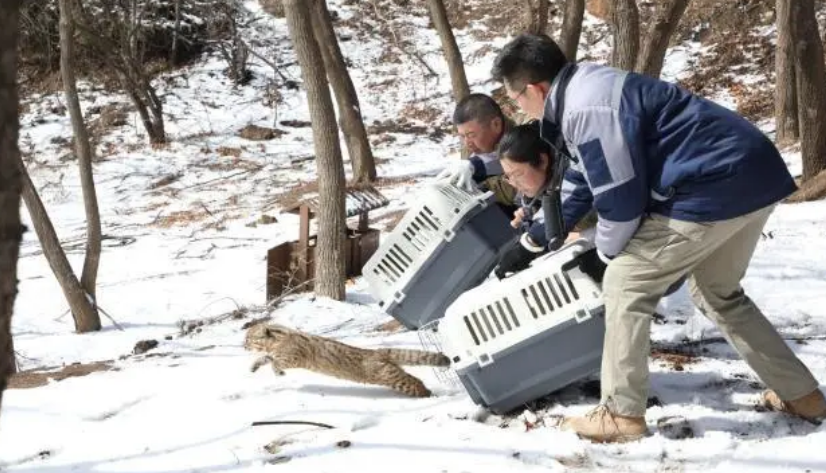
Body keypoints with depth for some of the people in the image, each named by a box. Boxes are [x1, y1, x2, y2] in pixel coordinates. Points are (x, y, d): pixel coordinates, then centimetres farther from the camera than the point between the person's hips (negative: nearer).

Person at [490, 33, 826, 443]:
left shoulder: (586, 108, -17)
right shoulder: (586, 90, 17)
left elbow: (620, 196, -17)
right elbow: (585, 180, 32)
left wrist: (607, 249, 5)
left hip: (715, 187, -11)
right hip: (754, 175, 11)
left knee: (626, 283, 0)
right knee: (718, 293, 26)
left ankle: (622, 415, 4)